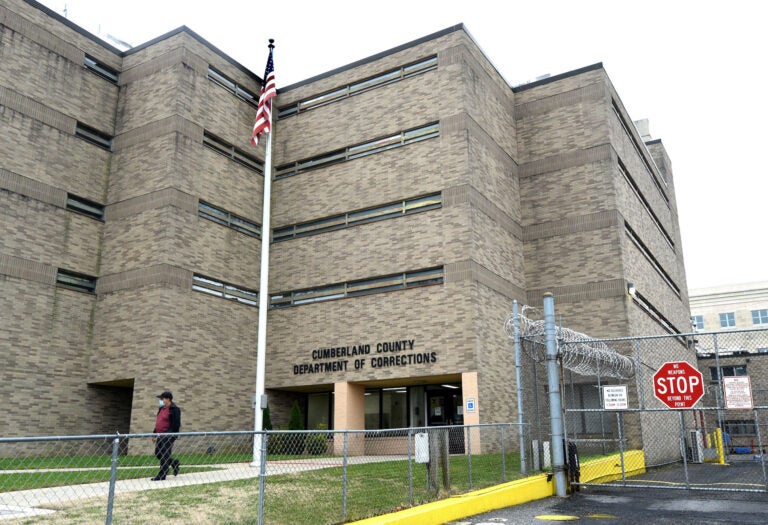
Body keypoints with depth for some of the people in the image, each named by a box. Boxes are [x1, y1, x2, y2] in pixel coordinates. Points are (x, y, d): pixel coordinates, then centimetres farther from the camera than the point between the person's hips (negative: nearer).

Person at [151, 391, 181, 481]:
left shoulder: (174, 409, -12)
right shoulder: (161, 409, 16)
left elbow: (176, 425, -17)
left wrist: (168, 434, -22)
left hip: (168, 436, -9)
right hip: (160, 436, 9)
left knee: (164, 456, -5)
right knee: (158, 454, 13)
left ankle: (161, 476, 2)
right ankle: (174, 462, 30)